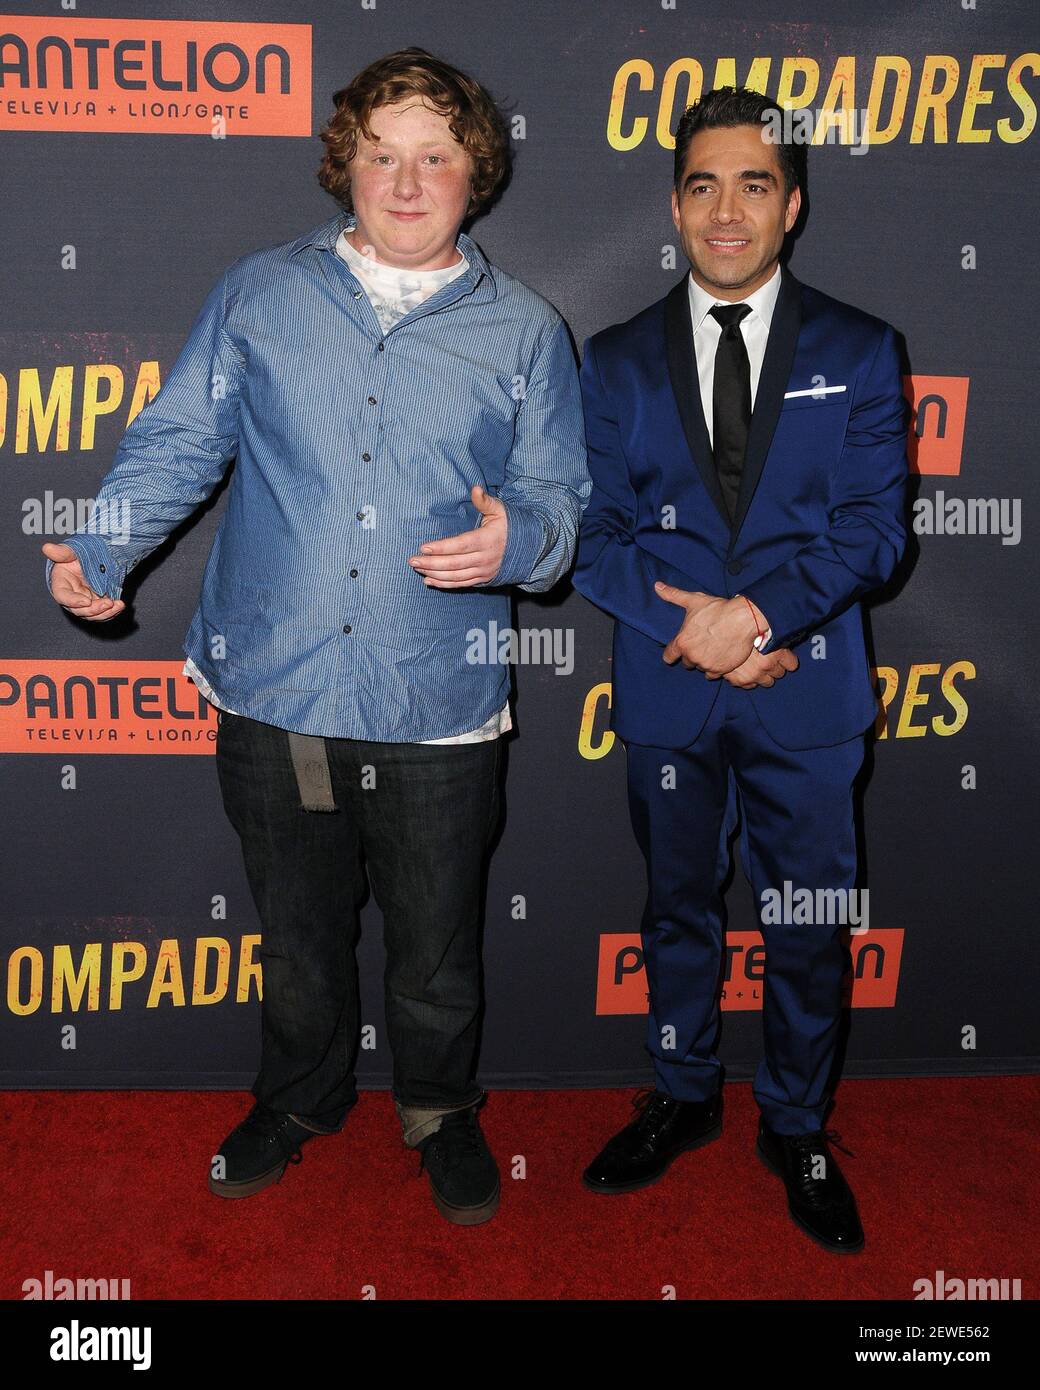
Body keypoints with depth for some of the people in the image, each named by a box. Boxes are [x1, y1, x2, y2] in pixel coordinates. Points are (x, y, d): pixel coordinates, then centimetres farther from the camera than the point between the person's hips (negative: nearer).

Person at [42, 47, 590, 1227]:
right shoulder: (257, 295, 6)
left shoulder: (523, 331, 5)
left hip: (438, 710, -1)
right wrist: (96, 551, -10)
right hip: (273, 696, 1)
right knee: (297, 935, 19)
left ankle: (439, 1113, 43)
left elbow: (561, 495, 4)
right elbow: (177, 443, 5)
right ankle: (299, 1100, 47)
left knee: (435, 950, 14)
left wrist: (517, 539, -18)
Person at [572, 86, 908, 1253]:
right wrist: (699, 625, -16)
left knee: (808, 925, 10)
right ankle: (682, 1096, 38)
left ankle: (795, 1127, 32)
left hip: (807, 691, -1)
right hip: (667, 690, 1)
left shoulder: (857, 352, 1)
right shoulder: (618, 359, 5)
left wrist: (760, 612, -21)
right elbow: (595, 530, -2)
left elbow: (875, 525, -7)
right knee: (678, 907, 17)